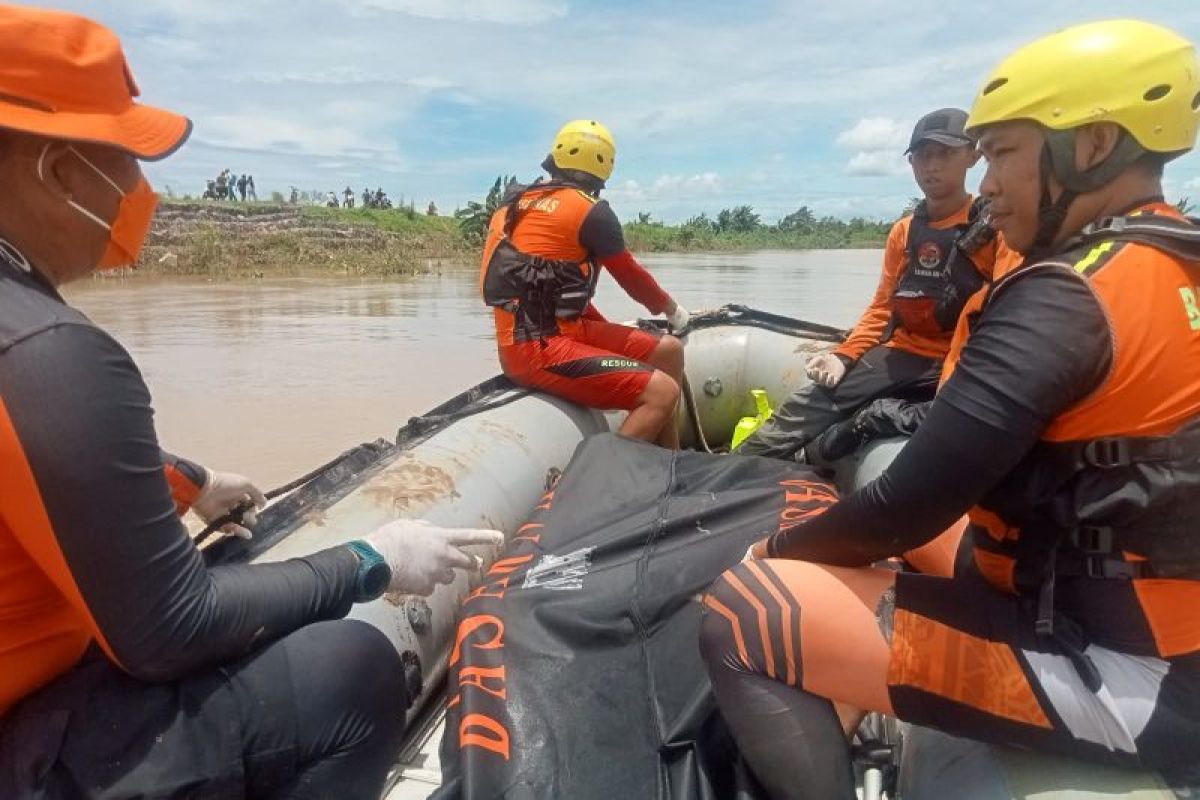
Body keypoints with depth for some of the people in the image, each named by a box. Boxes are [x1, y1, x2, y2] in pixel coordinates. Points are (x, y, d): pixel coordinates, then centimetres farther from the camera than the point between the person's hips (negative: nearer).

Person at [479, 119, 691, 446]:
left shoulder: (519, 200, 15)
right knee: (663, 393, -17)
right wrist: (671, 308, 22)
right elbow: (631, 276, 3)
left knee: (669, 351, 11)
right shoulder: (591, 212, -10)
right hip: (540, 349, -9)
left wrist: (609, 331, 23)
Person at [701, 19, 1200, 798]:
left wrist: (779, 549, -5)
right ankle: (851, 737, 27)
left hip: (1117, 672, -10)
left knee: (743, 614, -18)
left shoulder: (1067, 297, -20)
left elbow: (913, 501, -23)